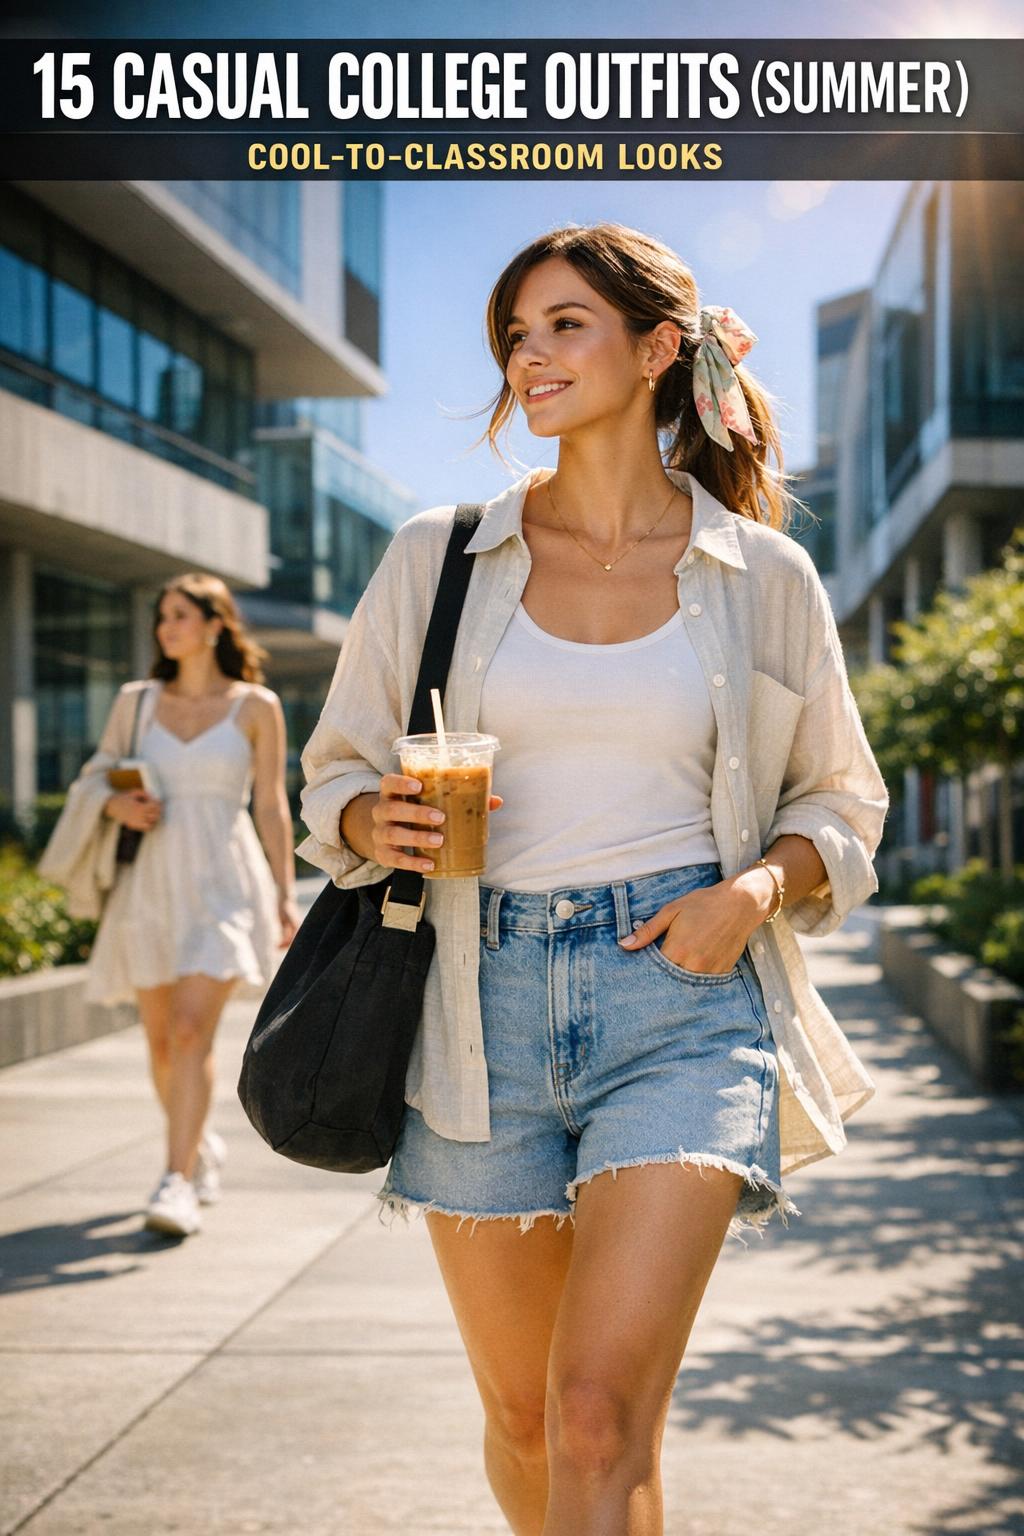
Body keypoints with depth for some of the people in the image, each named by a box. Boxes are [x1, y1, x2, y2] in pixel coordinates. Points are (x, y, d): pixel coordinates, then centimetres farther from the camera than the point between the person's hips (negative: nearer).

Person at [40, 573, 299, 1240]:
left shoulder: (256, 707, 2)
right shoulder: (137, 702, 9)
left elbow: (272, 807, 2)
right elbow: (97, 780, 16)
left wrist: (286, 896, -2)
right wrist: (118, 805, -7)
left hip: (224, 884, -4)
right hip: (152, 883, 4)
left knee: (191, 1032, -17)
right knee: (161, 1040, 9)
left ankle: (178, 1182, -15)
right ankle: (202, 1146, 33)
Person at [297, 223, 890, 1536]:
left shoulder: (762, 575, 4)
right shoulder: (437, 555, 6)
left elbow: (840, 802, 13)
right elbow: (337, 775, 13)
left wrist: (761, 885, -8)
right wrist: (382, 820, -10)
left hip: (684, 997, -2)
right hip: (486, 997, 2)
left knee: (602, 1418, -15)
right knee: (522, 1414, 13)